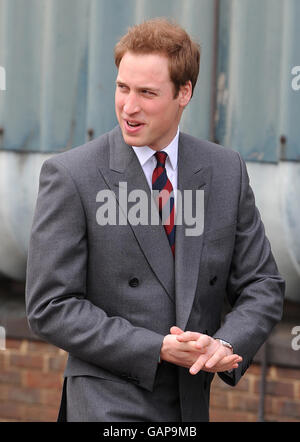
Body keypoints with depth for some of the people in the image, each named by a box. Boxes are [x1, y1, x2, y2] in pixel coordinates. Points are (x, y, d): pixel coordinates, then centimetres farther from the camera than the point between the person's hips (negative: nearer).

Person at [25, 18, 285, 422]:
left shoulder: (227, 171, 5)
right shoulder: (70, 176, -7)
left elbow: (261, 285, 8)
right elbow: (50, 307, -9)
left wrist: (227, 346, -12)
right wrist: (157, 349, -16)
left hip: (192, 403, 4)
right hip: (108, 402, -4)